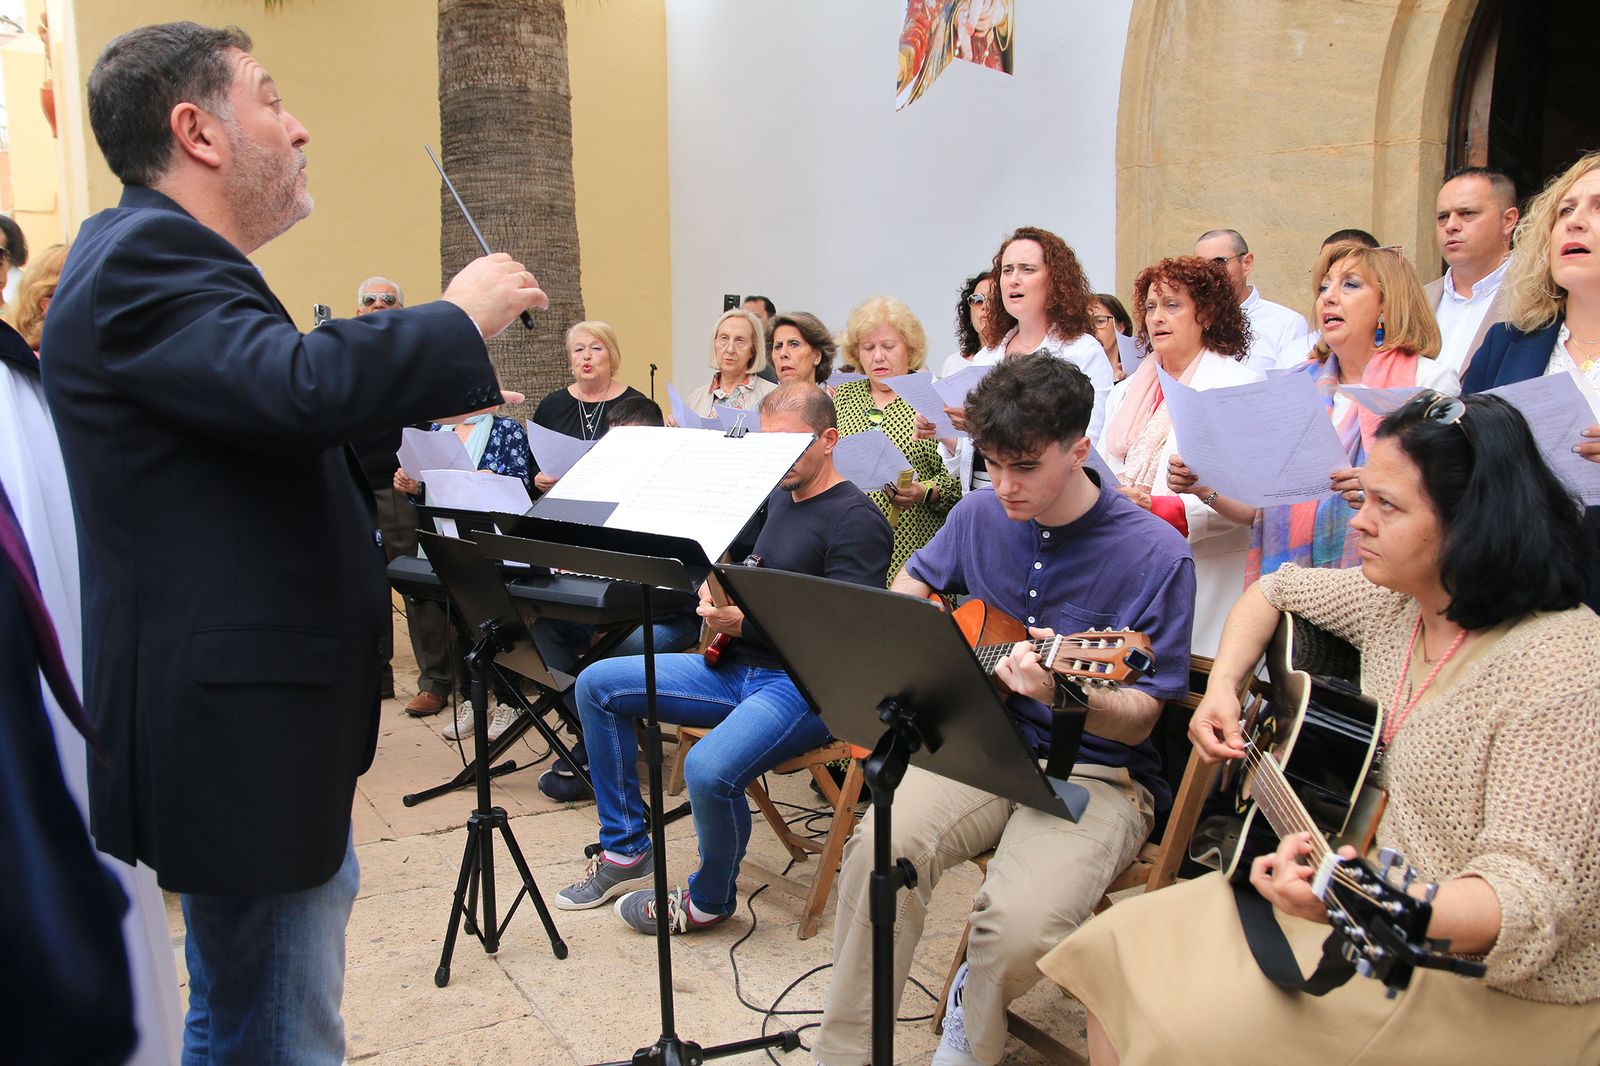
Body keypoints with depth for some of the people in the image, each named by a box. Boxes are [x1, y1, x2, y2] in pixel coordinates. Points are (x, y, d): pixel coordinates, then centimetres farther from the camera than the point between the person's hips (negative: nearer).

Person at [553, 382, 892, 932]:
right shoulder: (778, 496, 14)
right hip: (736, 665, 9)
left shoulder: (855, 521, -13)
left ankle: (709, 899, -2)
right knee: (597, 684, 4)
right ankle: (626, 851, 12)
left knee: (709, 769, -35)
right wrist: (716, 590, 6)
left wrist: (745, 622, -26)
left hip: (806, 685, -9)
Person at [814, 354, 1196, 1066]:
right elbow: (912, 581, 25)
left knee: (1021, 924, -30)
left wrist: (1064, 697, -30)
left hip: (1095, 775, -3)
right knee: (880, 847, -27)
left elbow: (1139, 719, -9)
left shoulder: (1157, 556, -12)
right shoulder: (980, 515, 3)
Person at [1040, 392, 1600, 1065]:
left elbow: (1532, 896, -31)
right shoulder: (1398, 599, 0)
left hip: (1501, 991, -8)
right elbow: (1276, 591, 20)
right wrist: (1223, 688, 2)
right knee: (1121, 947, -1)